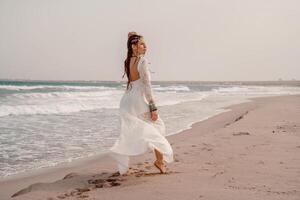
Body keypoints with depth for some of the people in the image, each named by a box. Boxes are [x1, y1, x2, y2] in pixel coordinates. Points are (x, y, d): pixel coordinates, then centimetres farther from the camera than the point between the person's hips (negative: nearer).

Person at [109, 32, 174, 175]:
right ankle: (160, 161, 19)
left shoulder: (127, 61, 4)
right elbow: (147, 85, -18)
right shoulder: (142, 61, -15)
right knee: (157, 127, 15)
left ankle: (123, 168, 13)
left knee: (128, 134, 13)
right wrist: (153, 107, -14)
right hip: (140, 100, -6)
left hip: (127, 100, 6)